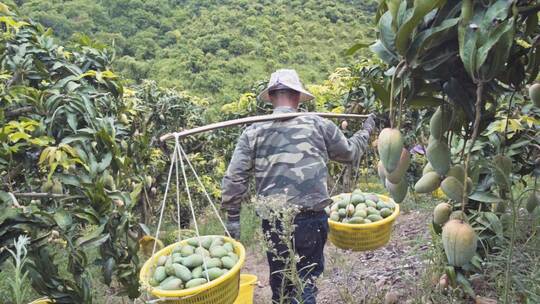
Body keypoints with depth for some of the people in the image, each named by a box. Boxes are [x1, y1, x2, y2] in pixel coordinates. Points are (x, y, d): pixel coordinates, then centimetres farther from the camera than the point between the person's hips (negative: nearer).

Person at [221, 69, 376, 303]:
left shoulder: (253, 132, 2)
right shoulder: (318, 125, 1)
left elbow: (234, 179, -2)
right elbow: (350, 153, 16)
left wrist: (232, 218, 7)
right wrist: (366, 131, 34)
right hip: (312, 218, -1)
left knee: (280, 281, 21)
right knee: (307, 278, 12)